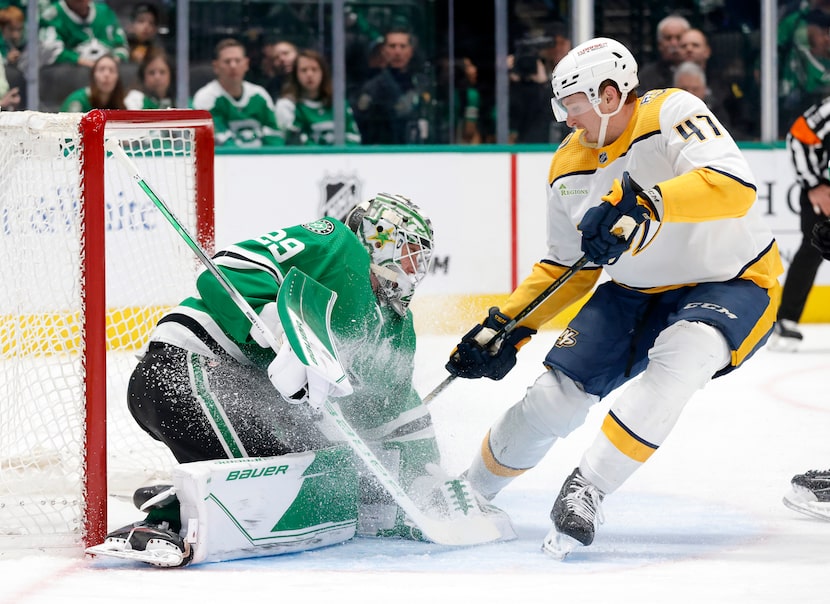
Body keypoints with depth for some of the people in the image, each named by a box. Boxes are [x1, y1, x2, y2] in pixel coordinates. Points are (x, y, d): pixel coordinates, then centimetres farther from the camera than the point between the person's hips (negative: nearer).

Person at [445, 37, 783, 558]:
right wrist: (506, 329, 2)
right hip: (638, 293, 6)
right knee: (557, 394, -5)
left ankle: (588, 491, -33)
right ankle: (470, 491, 21)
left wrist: (644, 203, -49)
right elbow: (567, 268, 11)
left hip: (732, 283, -6)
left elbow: (734, 186, -38)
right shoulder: (569, 168, 0)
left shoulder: (671, 114, -21)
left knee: (678, 358, -37)